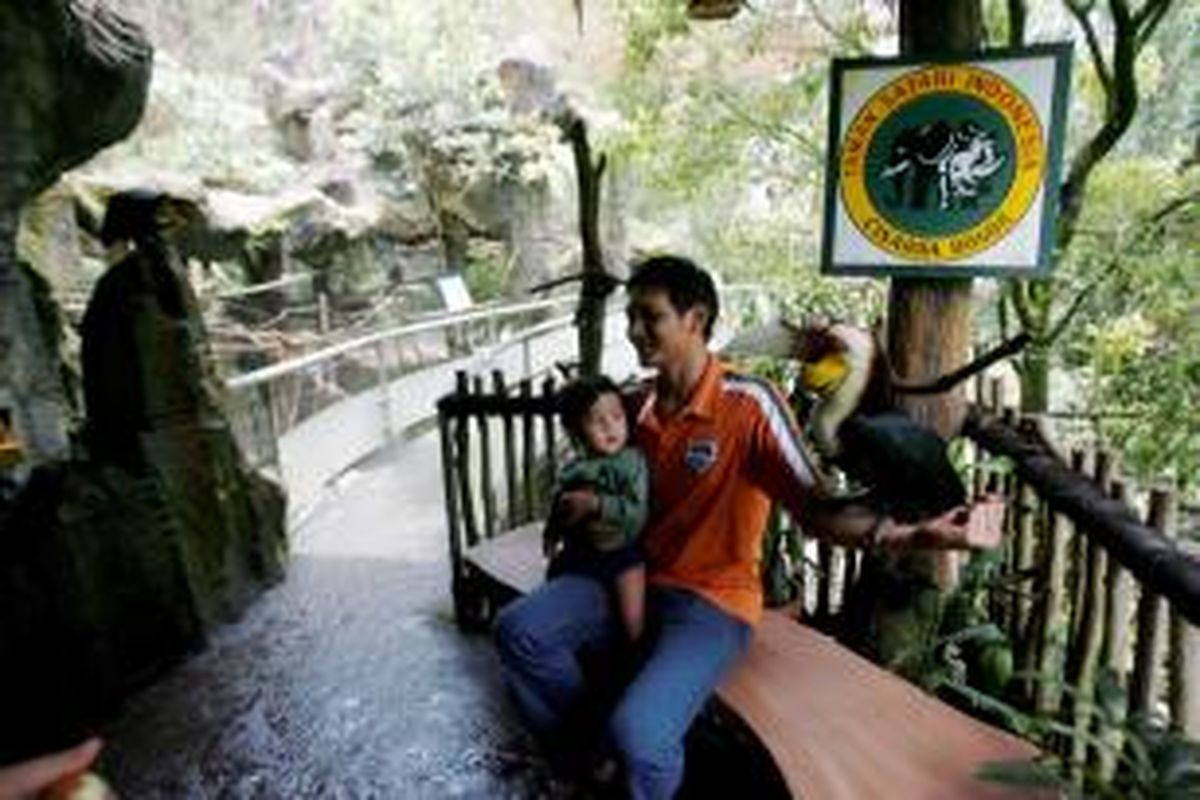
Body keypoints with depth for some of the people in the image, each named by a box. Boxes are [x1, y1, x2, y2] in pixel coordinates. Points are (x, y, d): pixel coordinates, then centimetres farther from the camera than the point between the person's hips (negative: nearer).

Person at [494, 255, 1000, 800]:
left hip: (711, 602, -6)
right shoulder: (640, 406, 3)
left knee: (636, 730, -27)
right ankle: (584, 754, 13)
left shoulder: (749, 404, -16)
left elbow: (814, 511, -19)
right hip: (635, 580, 6)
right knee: (519, 630, -10)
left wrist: (911, 533, -33)